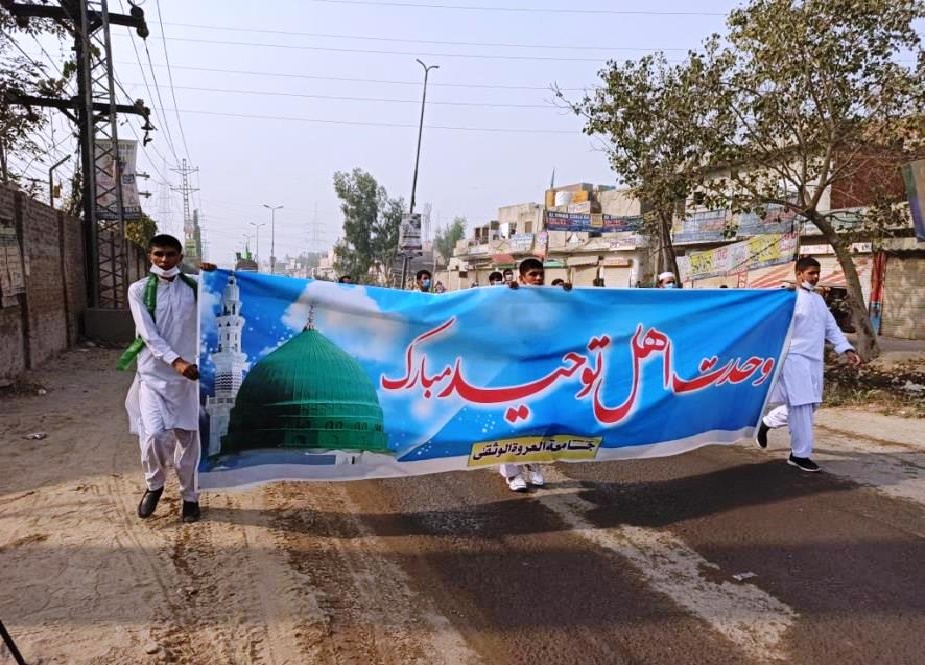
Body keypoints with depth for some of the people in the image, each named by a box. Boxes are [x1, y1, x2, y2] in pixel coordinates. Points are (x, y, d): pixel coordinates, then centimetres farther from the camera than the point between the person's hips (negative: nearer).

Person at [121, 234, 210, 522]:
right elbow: (149, 334, -10)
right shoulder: (139, 290, -1)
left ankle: (190, 496, 25)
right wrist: (176, 361, -22)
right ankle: (154, 484, 16)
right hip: (152, 374, -1)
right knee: (153, 434, -14)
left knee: (187, 437, 7)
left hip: (187, 374, 1)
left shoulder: (195, 287, 4)